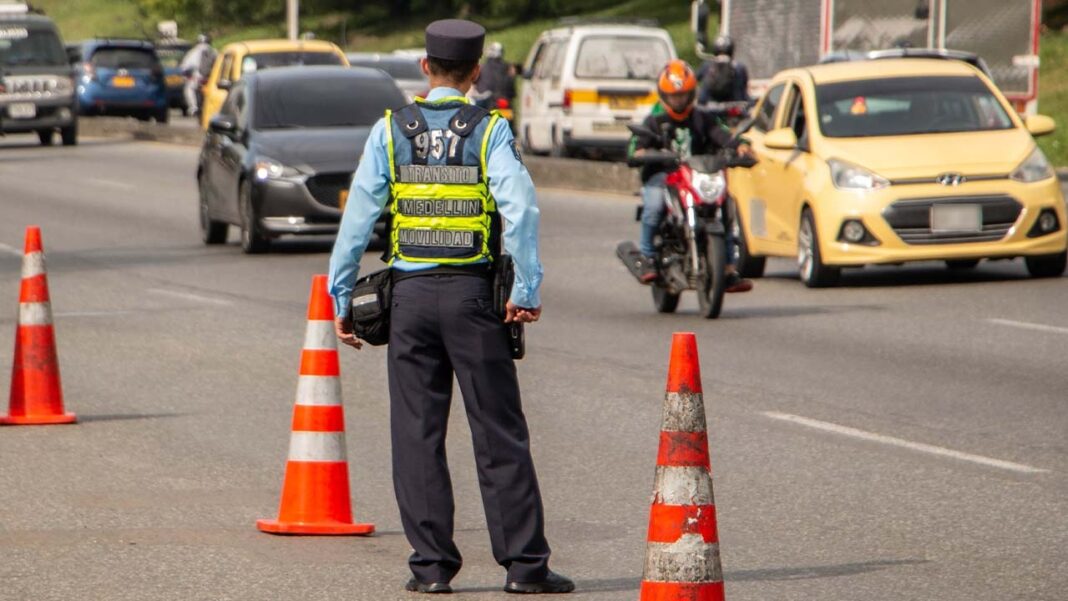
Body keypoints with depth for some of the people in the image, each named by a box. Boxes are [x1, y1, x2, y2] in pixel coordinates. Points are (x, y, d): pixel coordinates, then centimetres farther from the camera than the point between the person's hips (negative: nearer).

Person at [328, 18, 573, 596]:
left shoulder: (390, 131, 3)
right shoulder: (490, 131, -2)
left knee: (417, 435, 7)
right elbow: (520, 209, -15)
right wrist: (527, 291, -12)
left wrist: (342, 298, 7)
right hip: (472, 293, -1)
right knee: (499, 434, 2)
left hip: (411, 294, 1)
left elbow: (357, 217, 1)